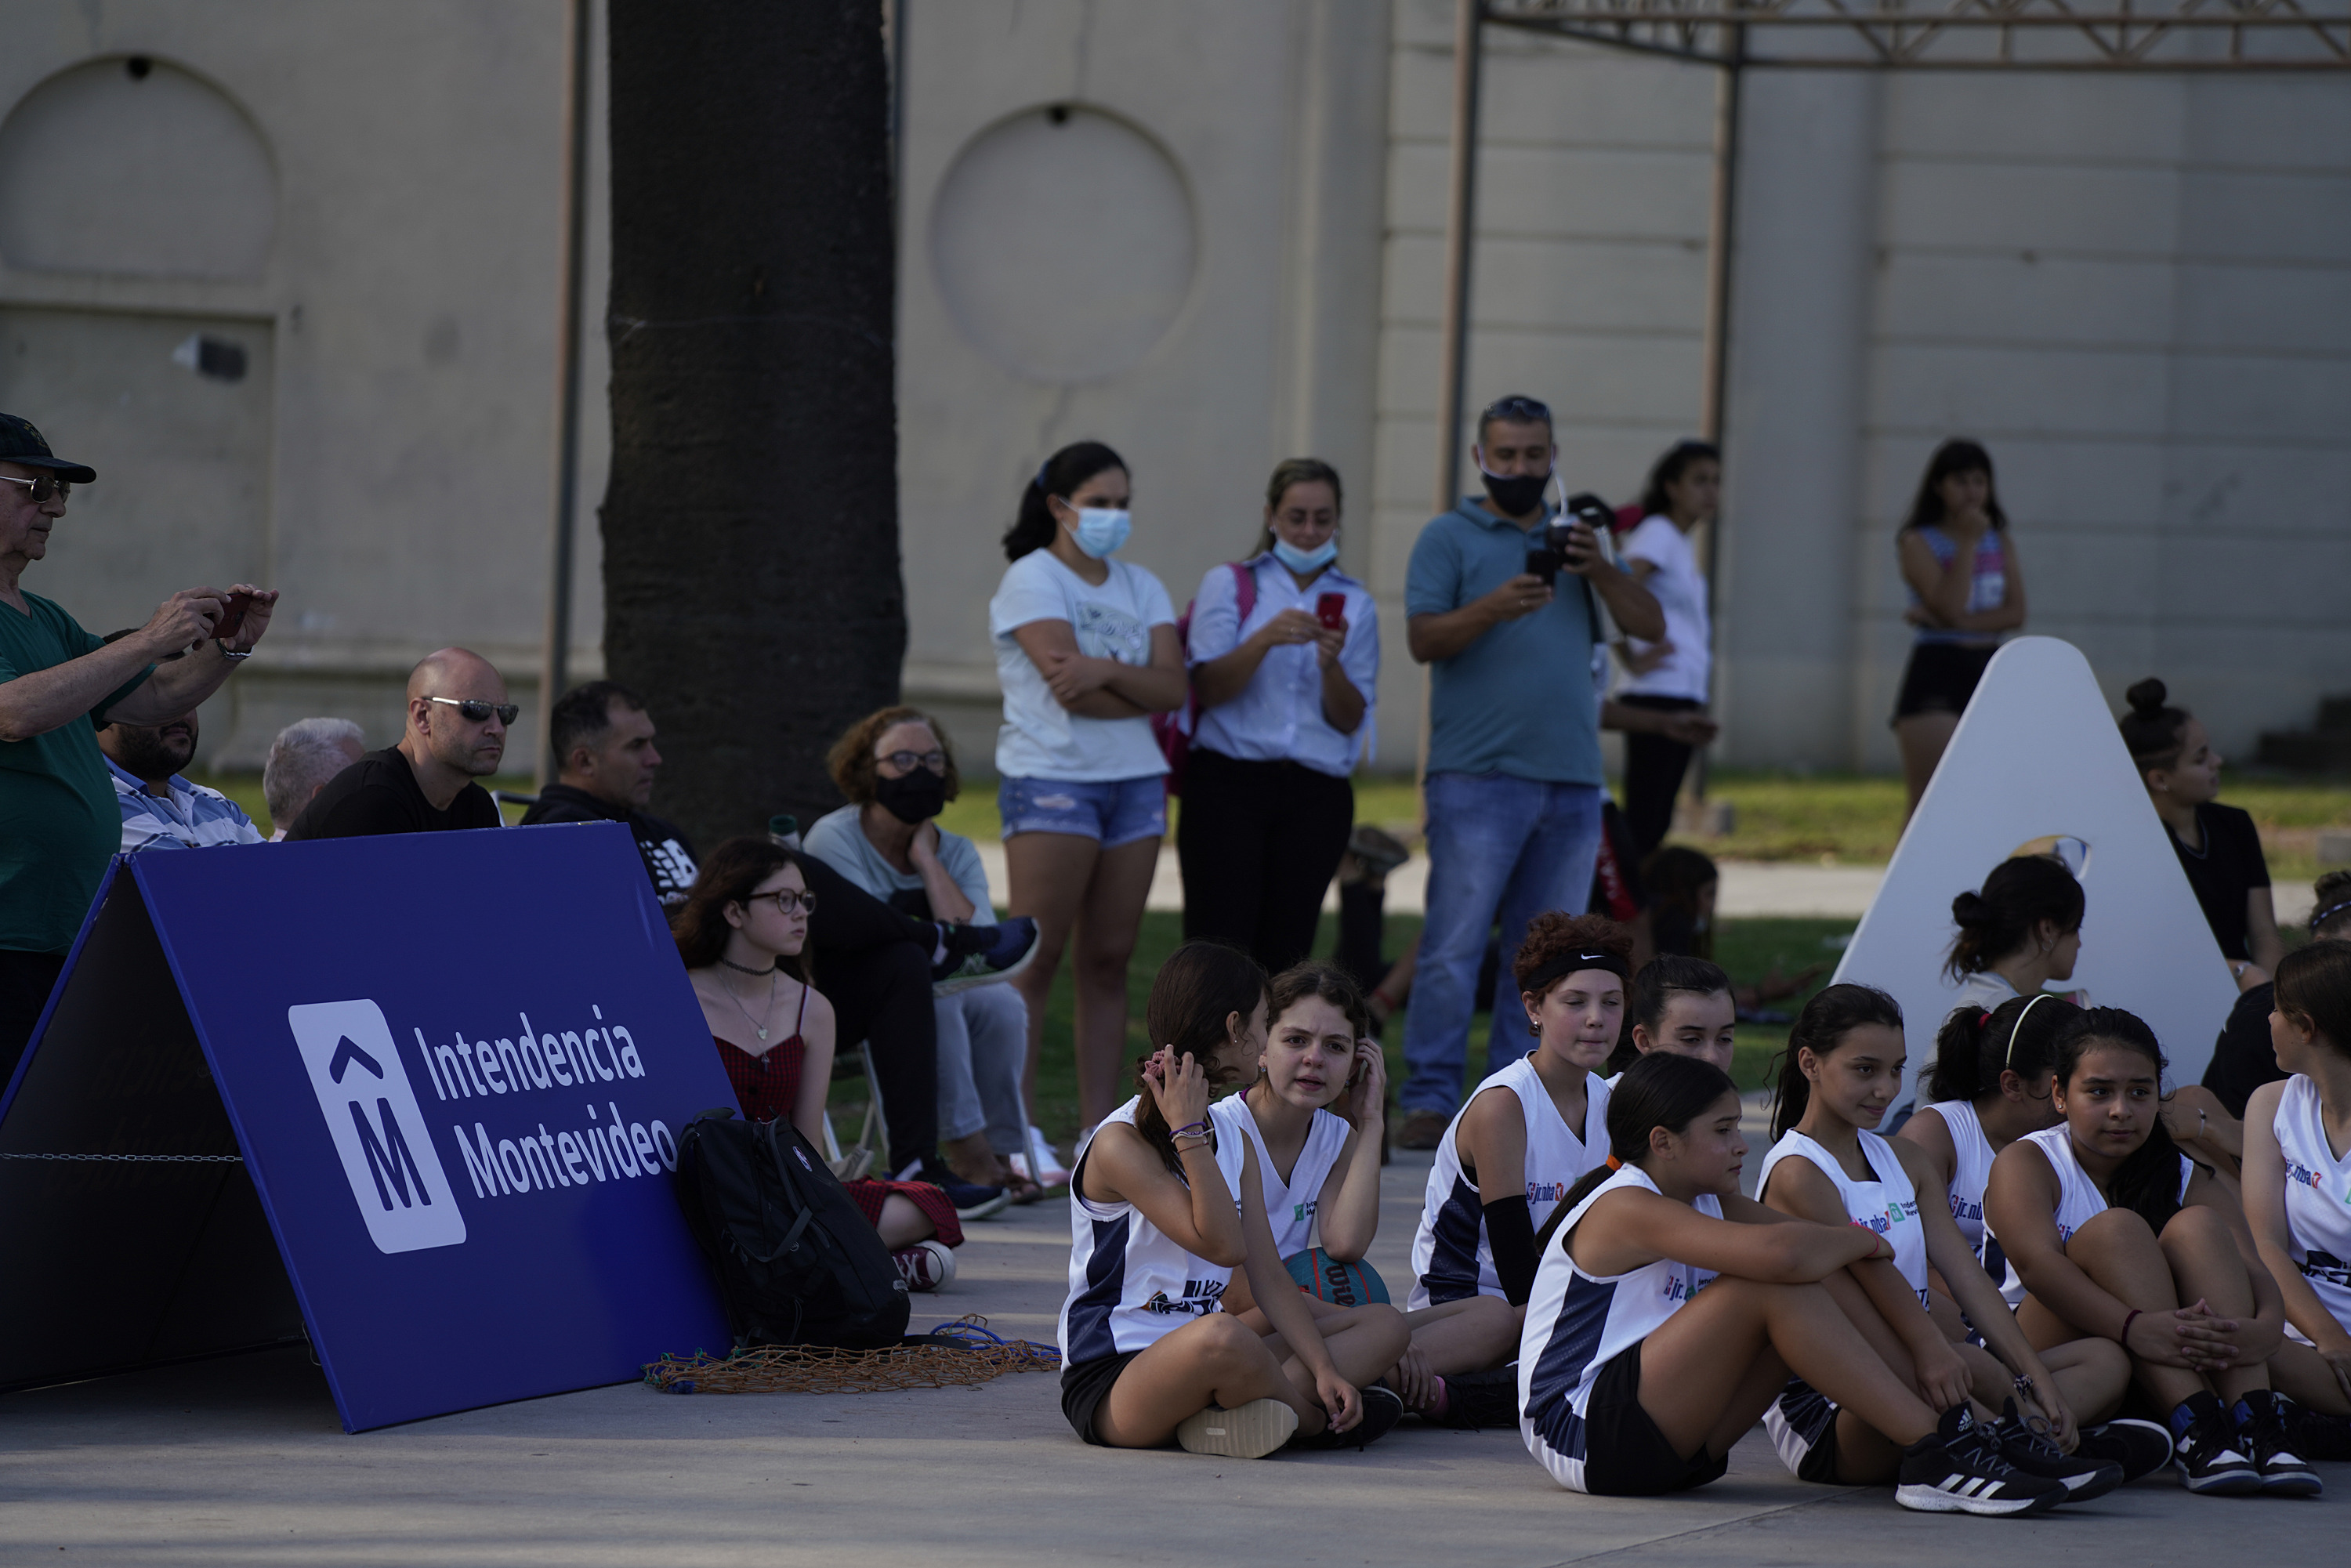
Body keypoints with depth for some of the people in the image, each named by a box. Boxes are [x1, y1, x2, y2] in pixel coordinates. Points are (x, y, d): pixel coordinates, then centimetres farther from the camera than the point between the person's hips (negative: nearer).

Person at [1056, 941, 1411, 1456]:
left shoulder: (1235, 1144, 15)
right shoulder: (1120, 1143, -12)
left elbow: (1268, 1274, 9)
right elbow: (1223, 1245, -20)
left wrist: (1323, 1369, -4)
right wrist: (1189, 1133, -21)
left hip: (1193, 1365, 9)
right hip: (1110, 1382, -9)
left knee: (1384, 1325, 2)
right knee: (1222, 1336, -42)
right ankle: (1316, 1422, -9)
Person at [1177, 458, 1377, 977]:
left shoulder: (1354, 603, 13)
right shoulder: (1229, 584, 7)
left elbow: (1350, 720, 7)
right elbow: (1207, 689, -4)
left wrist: (1332, 663, -12)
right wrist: (1266, 639, -19)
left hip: (1316, 797, 2)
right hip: (1229, 784, -2)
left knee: (1285, 955, -1)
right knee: (1220, 948, -11)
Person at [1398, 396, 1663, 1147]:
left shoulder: (1576, 538, 18)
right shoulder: (1449, 537, 6)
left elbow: (1650, 625, 9)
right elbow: (1423, 639, -6)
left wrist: (1597, 570, -8)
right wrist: (1493, 609, -24)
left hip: (1571, 779, 5)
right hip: (1477, 779, -5)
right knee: (1455, 943, -10)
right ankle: (1429, 1100, -9)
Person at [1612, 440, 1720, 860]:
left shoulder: (1681, 544, 18)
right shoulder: (1657, 534, -10)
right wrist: (1632, 660, -20)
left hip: (1684, 699, 9)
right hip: (1656, 699, -9)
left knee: (1655, 825, 8)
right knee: (1642, 824, -10)